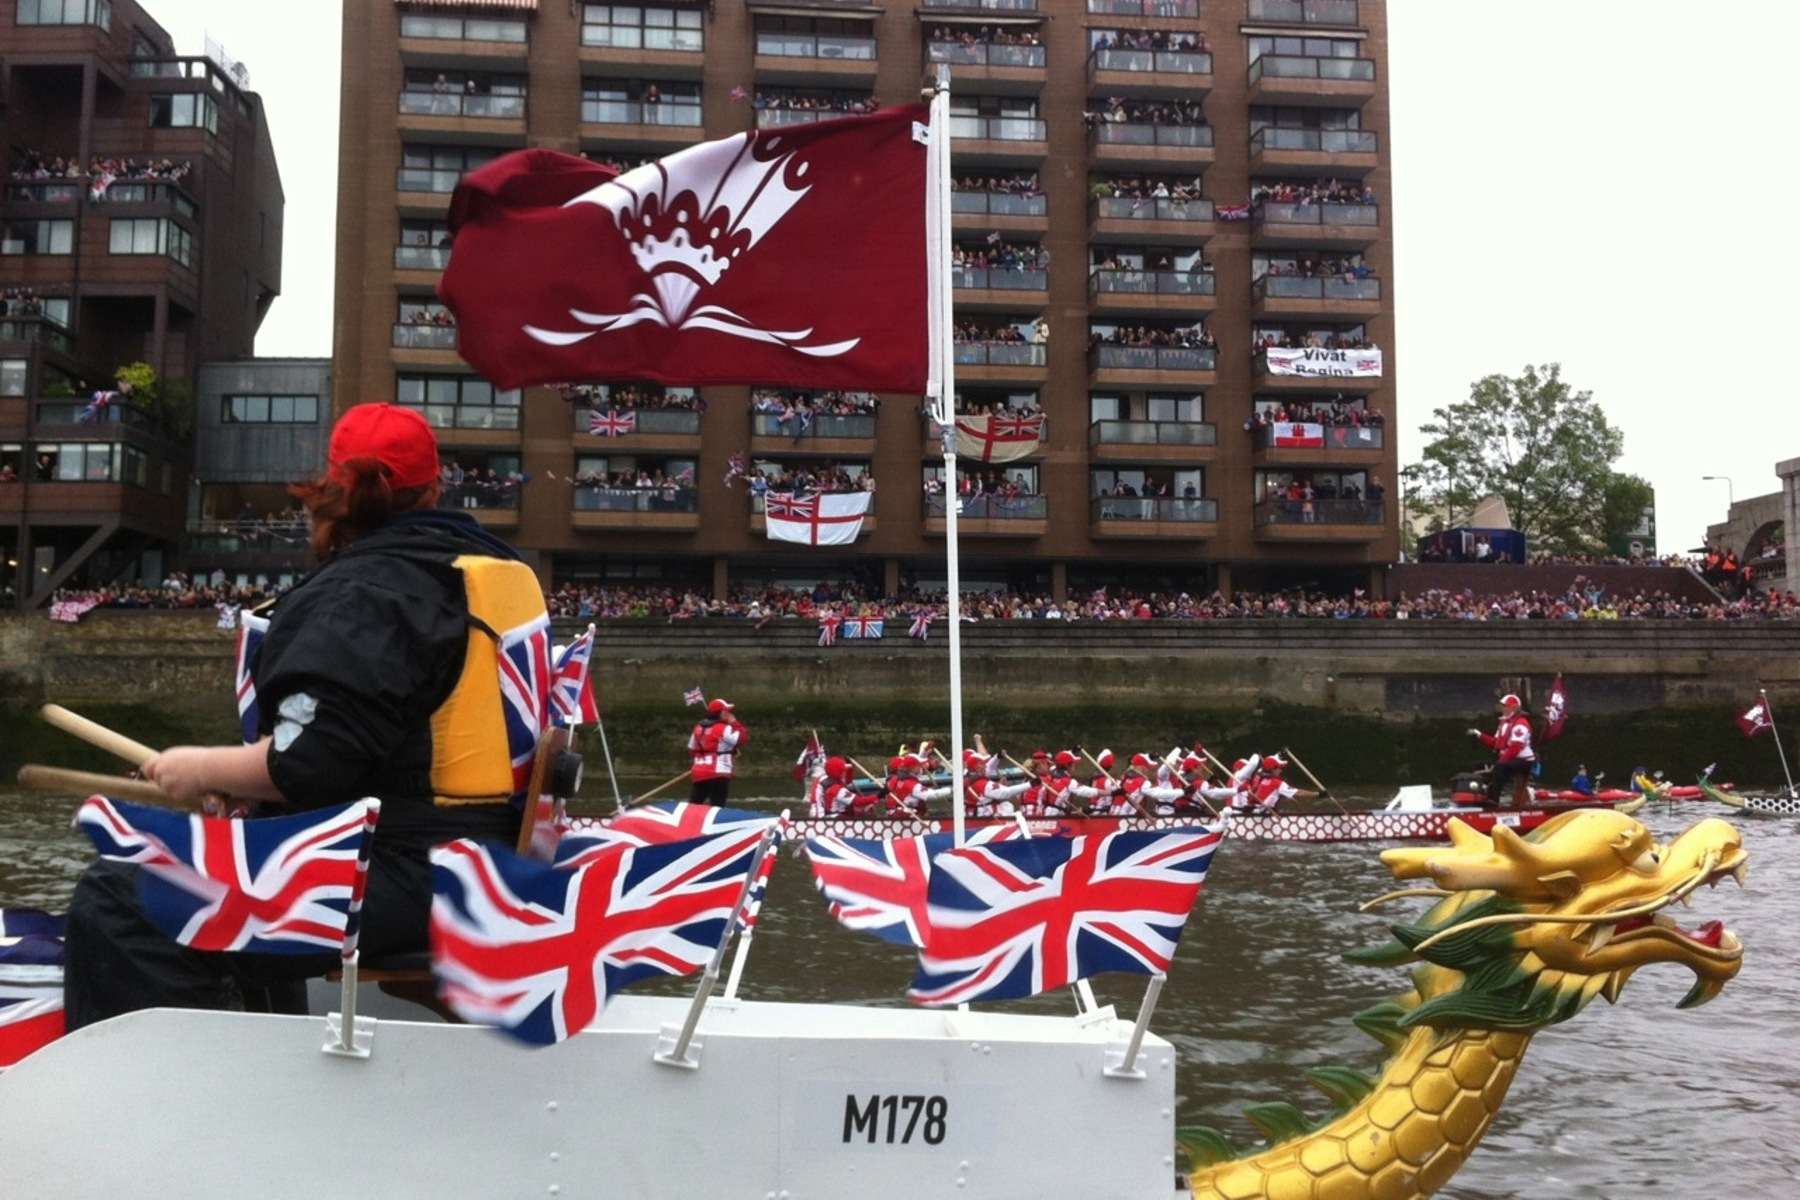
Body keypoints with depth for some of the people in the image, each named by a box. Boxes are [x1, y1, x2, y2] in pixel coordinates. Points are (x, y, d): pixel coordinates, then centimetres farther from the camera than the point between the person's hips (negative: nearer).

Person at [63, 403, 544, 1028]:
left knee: (114, 905, -7)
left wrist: (202, 769, -5)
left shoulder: (362, 590, -15)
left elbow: (309, 764, -24)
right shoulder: (498, 568, 12)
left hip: (403, 882, -10)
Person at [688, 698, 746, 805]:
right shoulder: (724, 729, -11)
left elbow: (692, 749, 18)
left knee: (693, 805, 12)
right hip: (718, 774, -7)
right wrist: (734, 723, -4)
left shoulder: (698, 728, 11)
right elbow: (740, 740, -13)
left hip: (699, 773, 7)